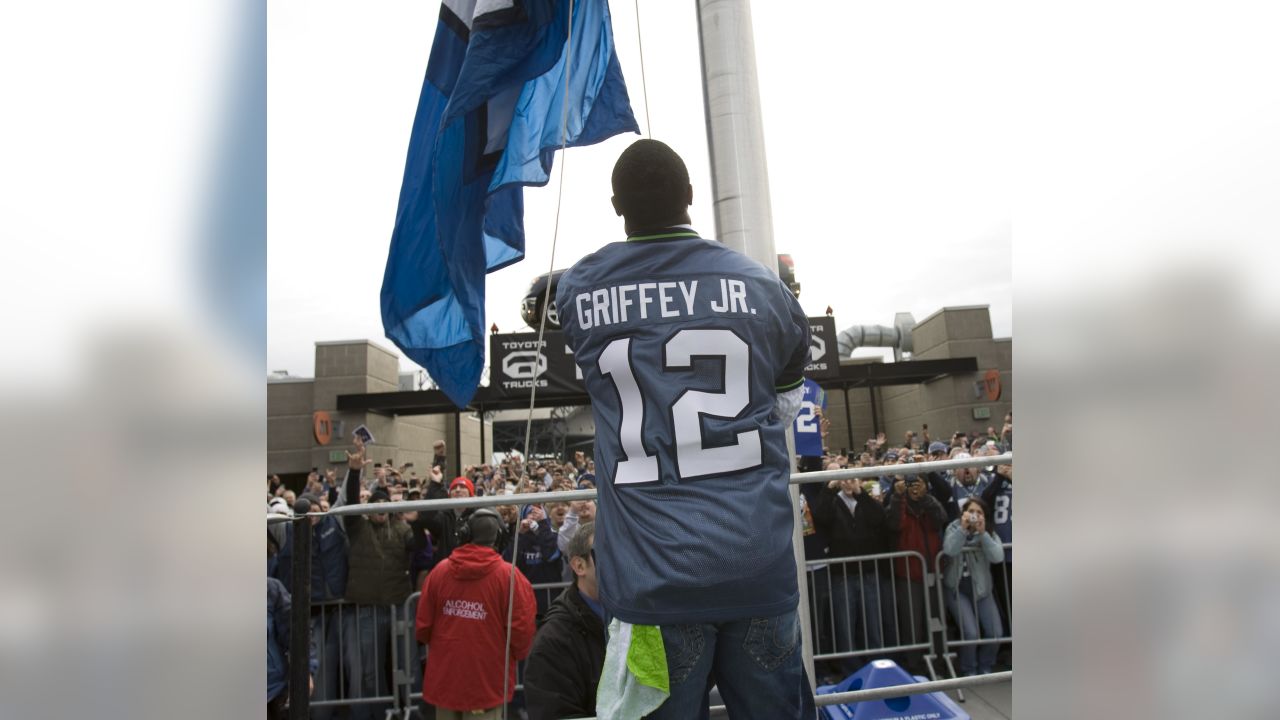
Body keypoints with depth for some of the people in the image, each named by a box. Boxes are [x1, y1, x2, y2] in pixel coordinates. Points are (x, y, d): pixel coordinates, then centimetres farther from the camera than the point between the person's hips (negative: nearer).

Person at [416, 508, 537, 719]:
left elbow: (422, 627, 1)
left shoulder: (439, 570, -5)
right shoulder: (508, 574, -15)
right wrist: (517, 655, 8)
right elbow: (521, 630, -14)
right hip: (487, 681, -4)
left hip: (443, 677, 4)